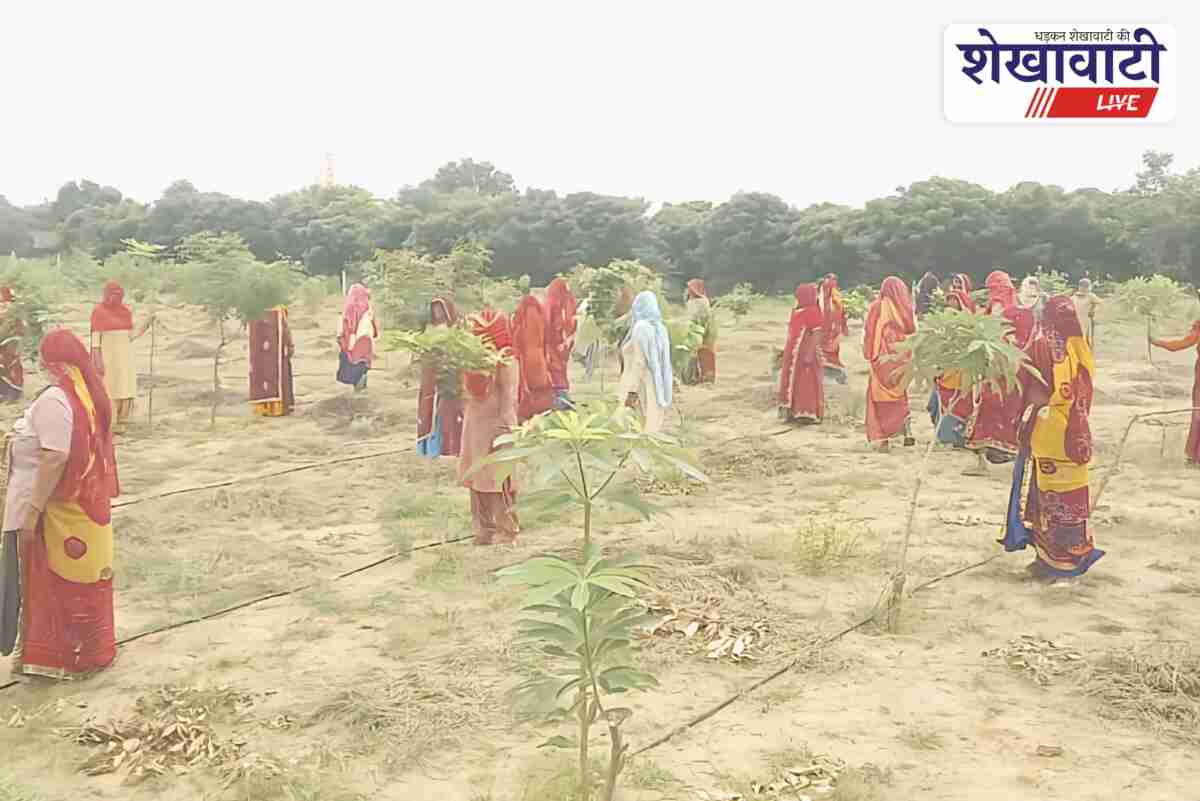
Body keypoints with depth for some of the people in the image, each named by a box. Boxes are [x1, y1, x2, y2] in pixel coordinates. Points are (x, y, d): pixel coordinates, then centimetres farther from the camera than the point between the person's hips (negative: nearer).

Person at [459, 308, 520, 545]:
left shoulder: (506, 361, -10)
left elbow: (509, 398, -14)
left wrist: (503, 429, -17)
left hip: (494, 426, -8)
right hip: (474, 426, 8)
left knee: (498, 481, -4)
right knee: (476, 481, 10)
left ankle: (507, 530, 6)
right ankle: (485, 529, 20)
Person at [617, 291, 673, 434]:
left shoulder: (641, 328, -14)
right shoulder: (660, 328, 9)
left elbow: (639, 361, -19)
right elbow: (662, 361, 13)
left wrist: (631, 391, -19)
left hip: (643, 385, -8)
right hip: (657, 385, 8)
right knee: (652, 428, 10)